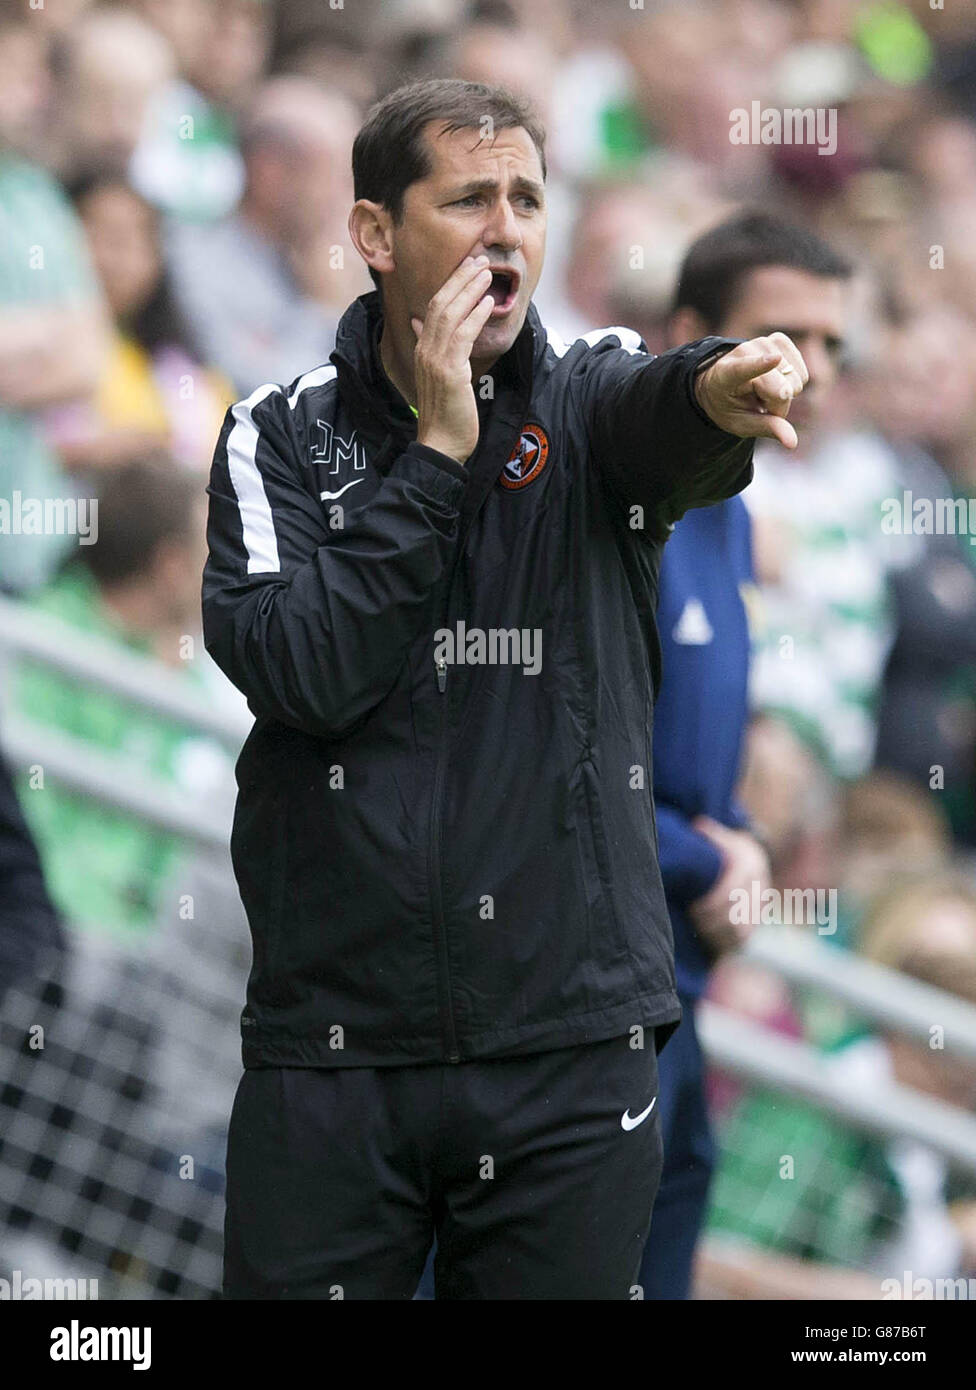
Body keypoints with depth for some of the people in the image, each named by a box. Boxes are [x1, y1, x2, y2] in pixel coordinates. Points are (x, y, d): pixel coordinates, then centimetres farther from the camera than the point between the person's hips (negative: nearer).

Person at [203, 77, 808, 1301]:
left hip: (571, 1053, 0)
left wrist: (722, 388, -46)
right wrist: (437, 451, -13)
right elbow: (301, 673, -12)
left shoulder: (592, 399, 4)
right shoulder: (281, 436, 4)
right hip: (330, 1048, 0)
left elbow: (654, 411, -22)